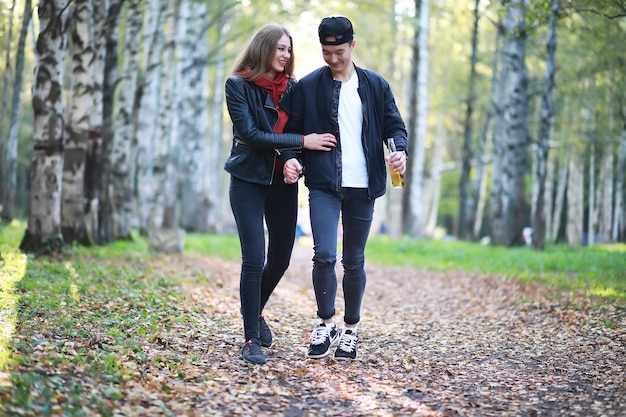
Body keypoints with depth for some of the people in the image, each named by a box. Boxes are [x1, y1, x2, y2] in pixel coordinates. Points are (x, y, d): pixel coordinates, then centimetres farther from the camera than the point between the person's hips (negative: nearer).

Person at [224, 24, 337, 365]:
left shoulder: (292, 87, 7)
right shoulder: (239, 85, -6)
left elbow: (302, 130, 8)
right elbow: (250, 134, -16)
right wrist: (302, 141, -19)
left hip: (283, 182, 5)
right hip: (249, 180, -5)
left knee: (280, 258, 9)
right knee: (254, 259, -10)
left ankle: (256, 312, 37)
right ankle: (251, 340, -1)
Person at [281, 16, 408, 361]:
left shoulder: (375, 85, 8)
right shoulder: (308, 86, 3)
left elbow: (395, 126, 10)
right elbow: (293, 130, 5)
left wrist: (400, 151, -12)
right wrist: (292, 158, -15)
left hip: (362, 187, 2)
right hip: (324, 185, -1)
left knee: (354, 261, 8)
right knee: (324, 255, -14)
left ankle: (350, 331, 22)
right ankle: (326, 325, 5)